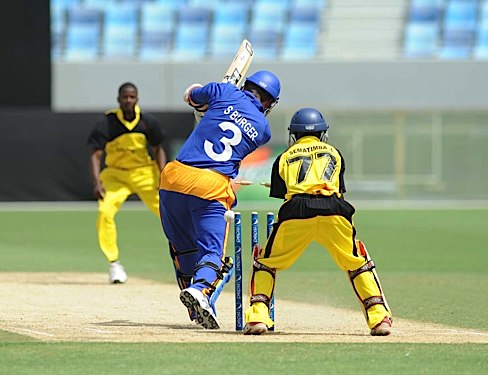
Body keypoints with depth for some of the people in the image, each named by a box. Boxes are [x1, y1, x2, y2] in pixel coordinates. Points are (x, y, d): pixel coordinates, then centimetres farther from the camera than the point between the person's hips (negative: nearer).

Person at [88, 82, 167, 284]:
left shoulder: (148, 122, -10)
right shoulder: (106, 123, -16)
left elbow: (158, 150, 2)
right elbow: (96, 155, -17)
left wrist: (163, 176, -13)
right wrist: (97, 182, -32)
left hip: (145, 173, 1)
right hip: (115, 174, -1)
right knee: (105, 212, -23)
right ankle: (114, 264, -11)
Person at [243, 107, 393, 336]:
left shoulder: (285, 158, 27)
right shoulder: (333, 153, 30)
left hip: (296, 209, -1)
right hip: (333, 210, 1)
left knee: (265, 262, 17)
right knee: (357, 264, 19)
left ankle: (257, 316, 0)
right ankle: (379, 316, 6)